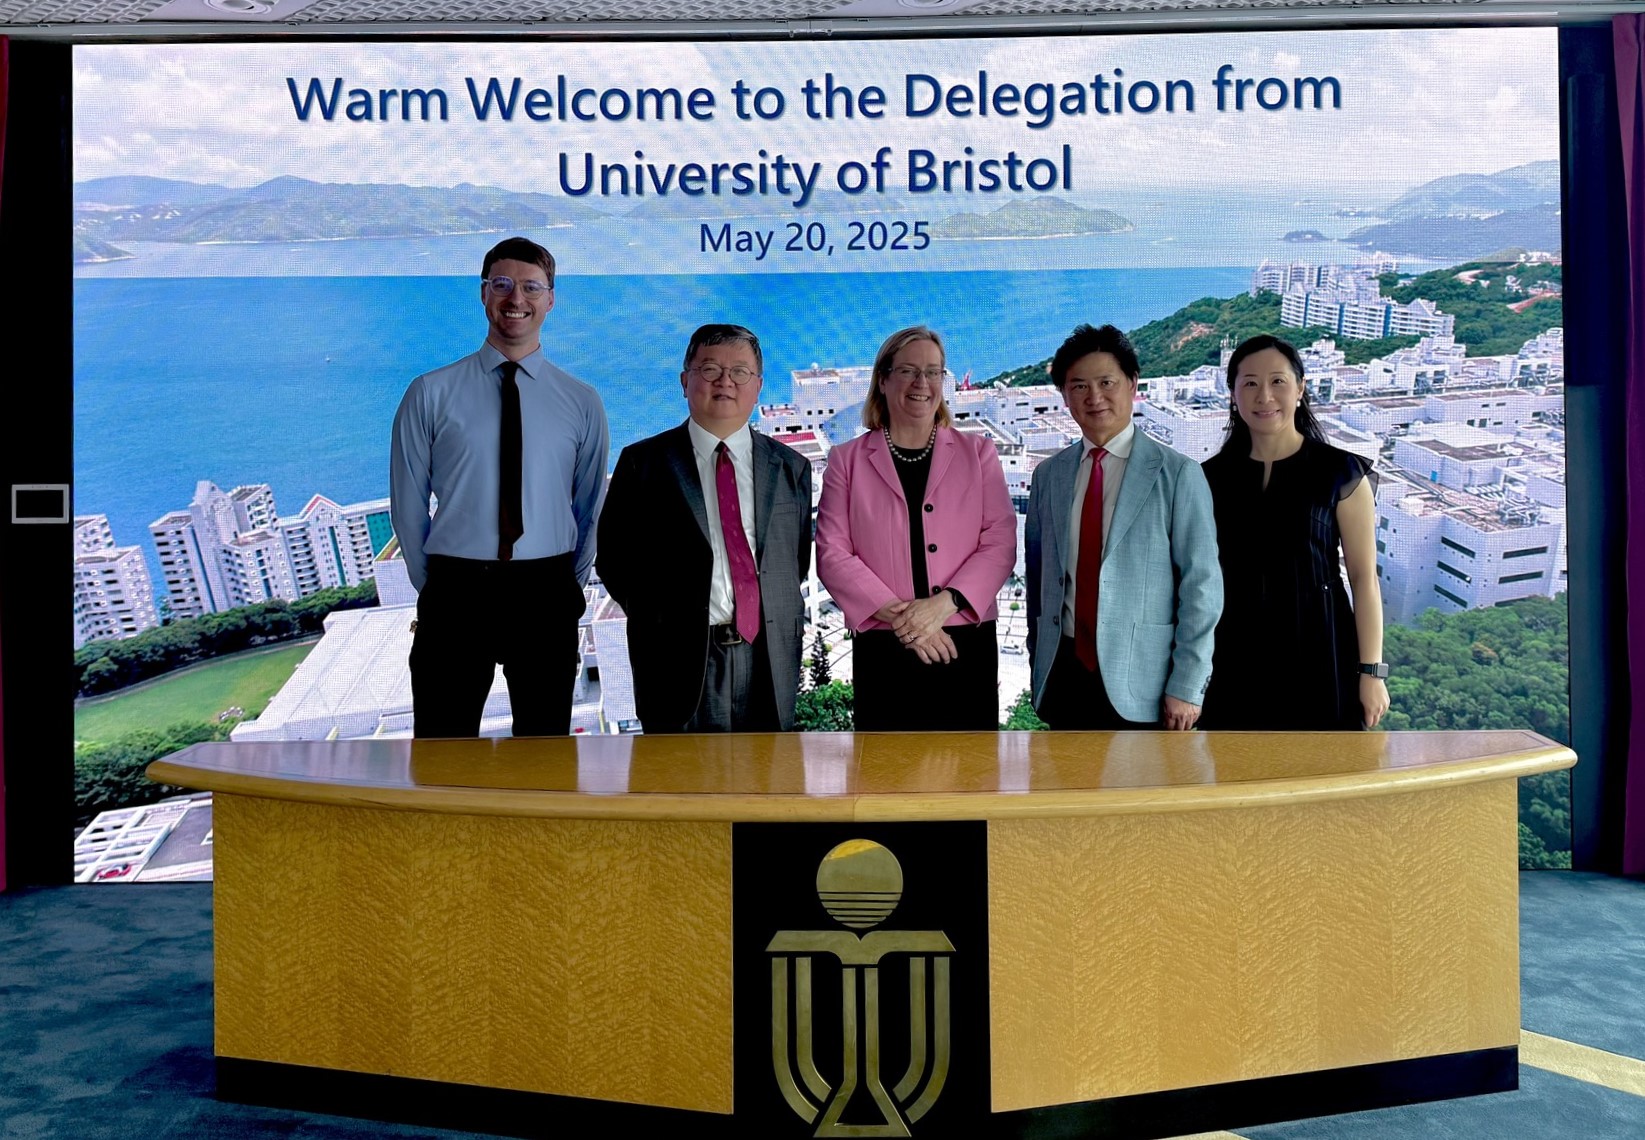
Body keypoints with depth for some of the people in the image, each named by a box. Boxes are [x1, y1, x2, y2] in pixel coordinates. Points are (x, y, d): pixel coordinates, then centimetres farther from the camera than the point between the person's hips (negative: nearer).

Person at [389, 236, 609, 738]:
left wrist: (567, 589, 9)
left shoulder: (581, 401, 5)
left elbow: (591, 507, 10)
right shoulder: (431, 393, 1)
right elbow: (407, 502, 5)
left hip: (545, 596, 1)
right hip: (455, 593, -1)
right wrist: (436, 586, 6)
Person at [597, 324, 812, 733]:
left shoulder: (791, 467, 9)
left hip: (770, 661, 2)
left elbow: (798, 559, 15)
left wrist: (779, 620, 5)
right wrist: (658, 622, 0)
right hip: (680, 661, -2)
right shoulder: (643, 462, 2)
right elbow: (613, 556, 4)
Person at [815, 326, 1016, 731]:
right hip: (882, 649, -1)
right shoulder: (847, 460, 8)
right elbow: (832, 553, 0)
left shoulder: (978, 453, 11)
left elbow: (1000, 543, 1)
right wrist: (897, 615, -12)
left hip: (966, 645, 1)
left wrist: (942, 604, -14)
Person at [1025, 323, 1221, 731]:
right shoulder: (1047, 476, 9)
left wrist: (1187, 686, -10)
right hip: (1063, 675, 4)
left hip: (1142, 682, -3)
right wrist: (1039, 662, 12)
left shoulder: (1178, 474, -4)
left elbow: (1202, 585, -6)